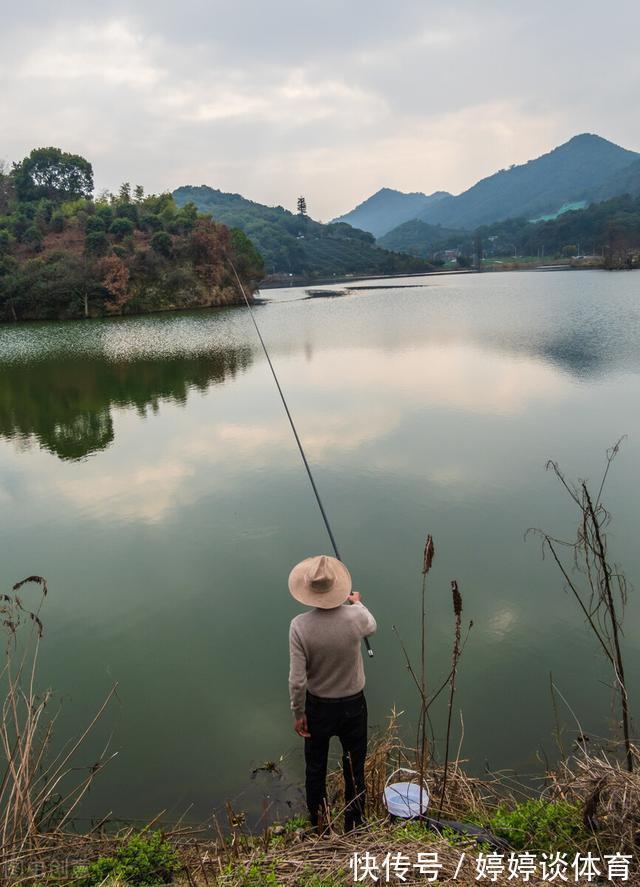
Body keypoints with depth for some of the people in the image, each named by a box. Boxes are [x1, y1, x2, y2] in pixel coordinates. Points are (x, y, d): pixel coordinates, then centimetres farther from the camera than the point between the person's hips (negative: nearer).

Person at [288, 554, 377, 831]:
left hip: (317, 707, 0)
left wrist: (298, 713, -4)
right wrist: (357, 603, 24)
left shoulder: (299, 626, -24)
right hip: (352, 705, 0)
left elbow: (297, 680, -20)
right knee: (354, 766, 20)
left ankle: (317, 821, 43)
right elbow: (371, 626, 5)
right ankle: (354, 823, 37)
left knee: (315, 767, 22)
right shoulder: (355, 617, -22)